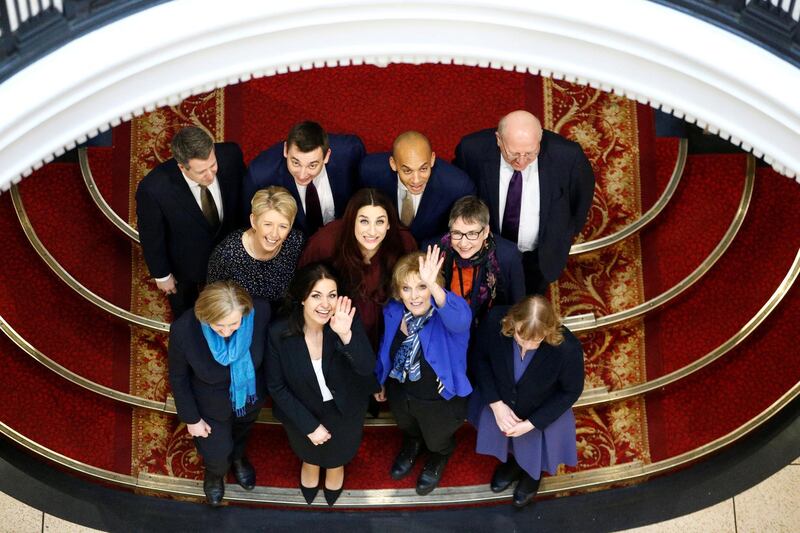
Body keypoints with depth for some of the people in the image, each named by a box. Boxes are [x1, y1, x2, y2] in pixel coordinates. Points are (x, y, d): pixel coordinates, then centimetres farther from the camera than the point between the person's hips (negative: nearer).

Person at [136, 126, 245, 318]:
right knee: (185, 315, 31)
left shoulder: (231, 155, -33)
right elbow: (151, 235, -21)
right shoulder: (153, 188, -40)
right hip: (185, 261, -2)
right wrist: (161, 274, -6)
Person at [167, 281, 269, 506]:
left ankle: (237, 458, 71)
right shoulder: (183, 330, -39)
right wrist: (192, 418, -8)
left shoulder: (260, 312, -37)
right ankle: (215, 473, 59)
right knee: (217, 457, 19)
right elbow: (178, 378, -18)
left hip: (250, 396, 2)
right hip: (212, 407, -2)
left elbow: (267, 350, -12)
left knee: (241, 432, 34)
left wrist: (268, 387, 3)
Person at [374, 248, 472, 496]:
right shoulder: (393, 311, -19)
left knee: (437, 441, 30)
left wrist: (432, 285, -78)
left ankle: (438, 457, 66)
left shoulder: (448, 313, -36)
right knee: (407, 428, 36)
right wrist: (380, 380, 14)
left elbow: (460, 319, -63)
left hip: (440, 400, -3)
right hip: (400, 393, 4)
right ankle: (412, 445, 72)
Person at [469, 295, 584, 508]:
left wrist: (531, 424, -20)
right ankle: (512, 461, 67)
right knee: (508, 440, 32)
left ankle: (532, 473, 65)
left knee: (533, 457, 28)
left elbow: (571, 391, -19)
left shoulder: (567, 349, -40)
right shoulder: (495, 321, -36)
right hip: (500, 403, 1)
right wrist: (496, 404, -19)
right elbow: (480, 357, -14)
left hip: (542, 416, -1)